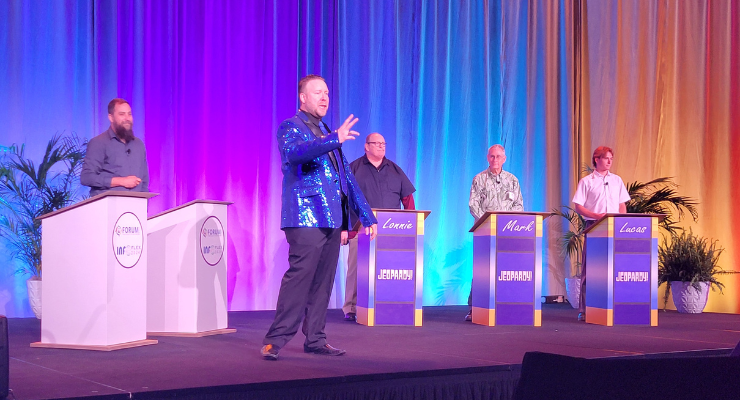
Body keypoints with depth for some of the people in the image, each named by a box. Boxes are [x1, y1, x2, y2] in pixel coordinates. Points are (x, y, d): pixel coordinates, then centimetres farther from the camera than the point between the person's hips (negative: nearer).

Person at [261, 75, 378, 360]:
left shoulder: (328, 133, 23)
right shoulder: (290, 128, 0)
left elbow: (346, 175, 25)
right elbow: (293, 152, -24)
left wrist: (365, 214, 22)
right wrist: (334, 140, -33)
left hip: (332, 219, 8)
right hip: (305, 218, -7)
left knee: (323, 282, 9)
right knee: (299, 277, -12)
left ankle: (315, 340, 15)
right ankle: (275, 341, -7)